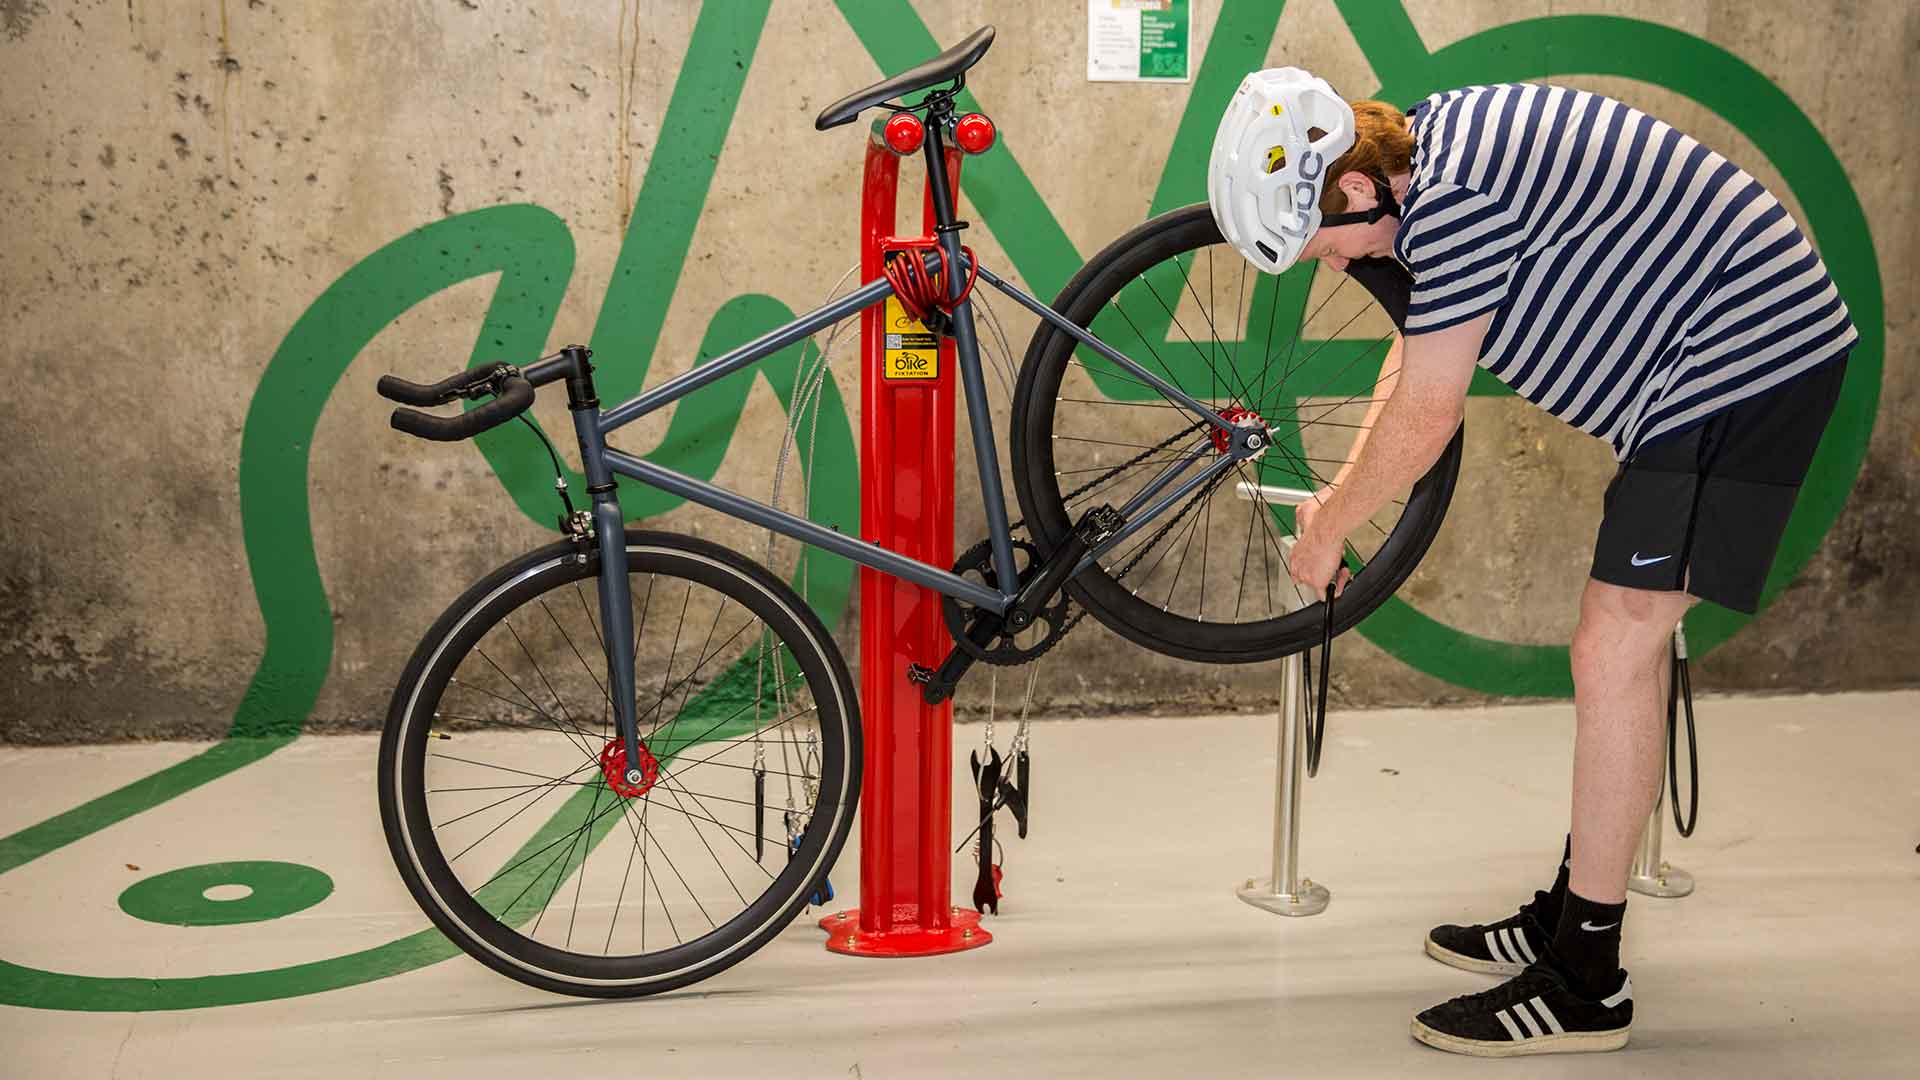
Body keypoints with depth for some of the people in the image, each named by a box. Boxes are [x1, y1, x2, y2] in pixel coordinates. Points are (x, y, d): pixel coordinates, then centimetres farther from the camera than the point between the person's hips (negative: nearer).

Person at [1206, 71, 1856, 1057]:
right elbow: (1416, 351, 21)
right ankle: (1569, 917, 26)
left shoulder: (1454, 196, -23)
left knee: (1614, 650, -10)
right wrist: (1339, 495, 21)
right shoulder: (1435, 144, 9)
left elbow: (1424, 418, -17)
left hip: (1744, 363, -11)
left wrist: (1328, 531, -2)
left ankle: (1583, 984, -4)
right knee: (1625, 639, 15)